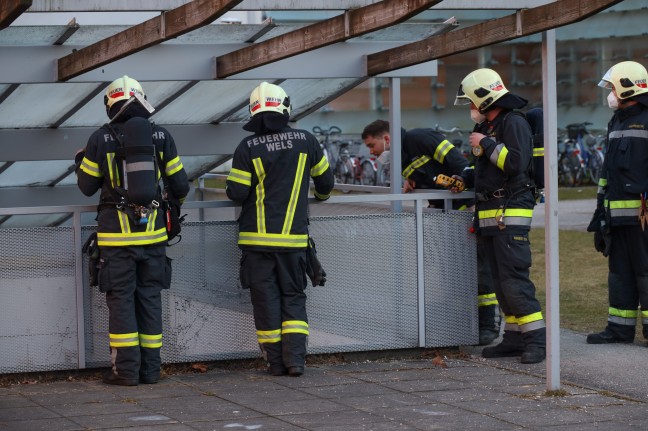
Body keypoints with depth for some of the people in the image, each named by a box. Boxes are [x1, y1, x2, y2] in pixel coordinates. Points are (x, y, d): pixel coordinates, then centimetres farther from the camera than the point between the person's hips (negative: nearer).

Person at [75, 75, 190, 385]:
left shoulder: (101, 140, -6)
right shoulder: (161, 137, 0)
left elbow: (87, 186, 3)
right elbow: (179, 185, 4)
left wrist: (80, 162, 23)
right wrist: (179, 197, 29)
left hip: (116, 234, -2)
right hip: (152, 232, 2)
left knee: (121, 300, 2)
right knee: (150, 298, 9)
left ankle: (126, 370, -1)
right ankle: (150, 368, 10)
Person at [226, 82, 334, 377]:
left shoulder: (247, 148, -6)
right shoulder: (305, 141, 0)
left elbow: (236, 193, -7)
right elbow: (325, 180, 13)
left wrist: (234, 188, 18)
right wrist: (321, 196, 36)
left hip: (257, 236, -1)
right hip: (294, 236, 1)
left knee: (265, 297, 6)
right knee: (293, 296, 10)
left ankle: (276, 361, 6)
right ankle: (295, 359, -3)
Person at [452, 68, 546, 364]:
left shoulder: (514, 123, -10)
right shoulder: (487, 127, 20)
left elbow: (516, 162, -24)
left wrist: (486, 144, -16)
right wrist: (464, 179, 14)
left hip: (511, 214, -10)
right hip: (490, 217, 10)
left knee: (514, 278, -14)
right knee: (501, 280, 9)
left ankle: (537, 337, -13)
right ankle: (515, 337, 13)